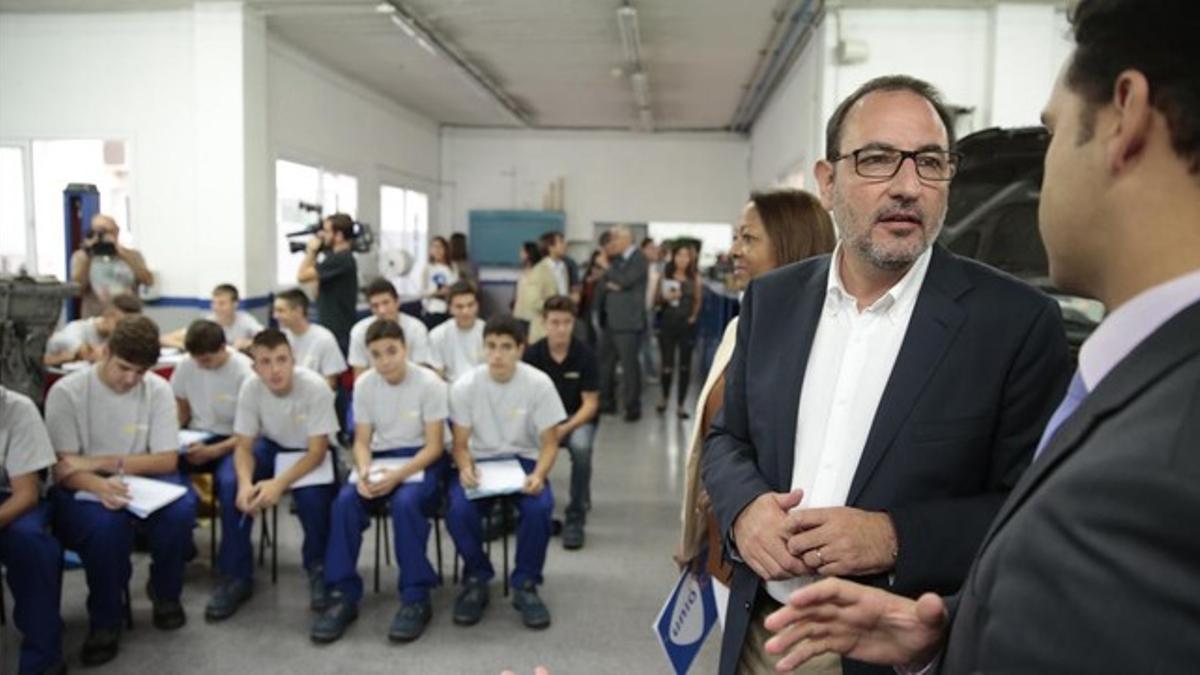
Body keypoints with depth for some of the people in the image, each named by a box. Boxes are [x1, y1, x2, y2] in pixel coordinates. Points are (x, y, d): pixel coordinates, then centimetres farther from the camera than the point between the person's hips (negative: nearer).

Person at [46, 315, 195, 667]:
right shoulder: (66, 392, -12)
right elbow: (64, 469, -15)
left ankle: (165, 591, 1)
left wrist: (101, 462, -20)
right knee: (107, 523, -36)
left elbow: (167, 460, -7)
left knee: (182, 509, -30)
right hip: (81, 490, -2)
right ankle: (105, 619, -10)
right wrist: (99, 485, -38)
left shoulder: (158, 389, -6)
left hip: (142, 483, 2)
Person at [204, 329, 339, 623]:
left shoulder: (315, 388, -29)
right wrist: (246, 482, -34)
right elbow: (244, 445, -13)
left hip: (309, 453, -3)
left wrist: (280, 483, -38)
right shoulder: (250, 387, -20)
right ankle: (235, 575, -7)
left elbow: (317, 451, -24)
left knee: (311, 495, -33)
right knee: (229, 484, -24)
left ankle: (318, 568, -4)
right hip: (270, 447, 4)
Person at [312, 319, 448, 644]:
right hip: (381, 457, 4)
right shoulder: (364, 384, -3)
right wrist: (365, 473, -21)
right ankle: (344, 595, -14)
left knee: (405, 503, -34)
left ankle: (415, 597, -21)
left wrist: (396, 476, -27)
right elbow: (362, 441, 1)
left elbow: (434, 446, -14)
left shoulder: (429, 383, -15)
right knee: (345, 501, -25)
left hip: (421, 461, -4)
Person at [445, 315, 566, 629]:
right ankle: (476, 579, 0)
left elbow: (549, 442, -8)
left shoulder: (539, 384, -14)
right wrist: (465, 469, -27)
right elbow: (461, 444, -4)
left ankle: (525, 584, -6)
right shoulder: (464, 386, -11)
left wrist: (539, 474, -28)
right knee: (458, 509, -29)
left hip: (523, 459, 0)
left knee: (540, 507, -31)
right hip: (479, 460, 1)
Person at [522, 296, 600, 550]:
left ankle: (575, 519, -17)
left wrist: (565, 428, -25)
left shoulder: (585, 356, -10)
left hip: (578, 420, -1)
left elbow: (590, 403, -10)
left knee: (580, 446, -36)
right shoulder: (532, 354, -6)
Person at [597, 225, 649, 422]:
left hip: (628, 321, -8)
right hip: (611, 319, 8)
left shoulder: (638, 259, -8)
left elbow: (625, 280, -20)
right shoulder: (616, 259, 16)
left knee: (629, 363, -6)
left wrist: (606, 266, -9)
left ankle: (632, 407, 1)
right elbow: (604, 279, 14)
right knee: (605, 360, 13)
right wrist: (608, 284, -8)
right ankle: (607, 400, 25)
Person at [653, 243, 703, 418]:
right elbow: (656, 300, 3)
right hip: (667, 324, -1)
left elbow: (698, 300, 11)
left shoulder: (694, 277, 4)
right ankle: (664, 397, 26)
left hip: (687, 325, 1)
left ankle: (680, 405, 13)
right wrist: (666, 298, -17)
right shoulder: (665, 275, 1)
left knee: (685, 366, 3)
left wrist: (694, 316, -3)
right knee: (667, 365, -1)